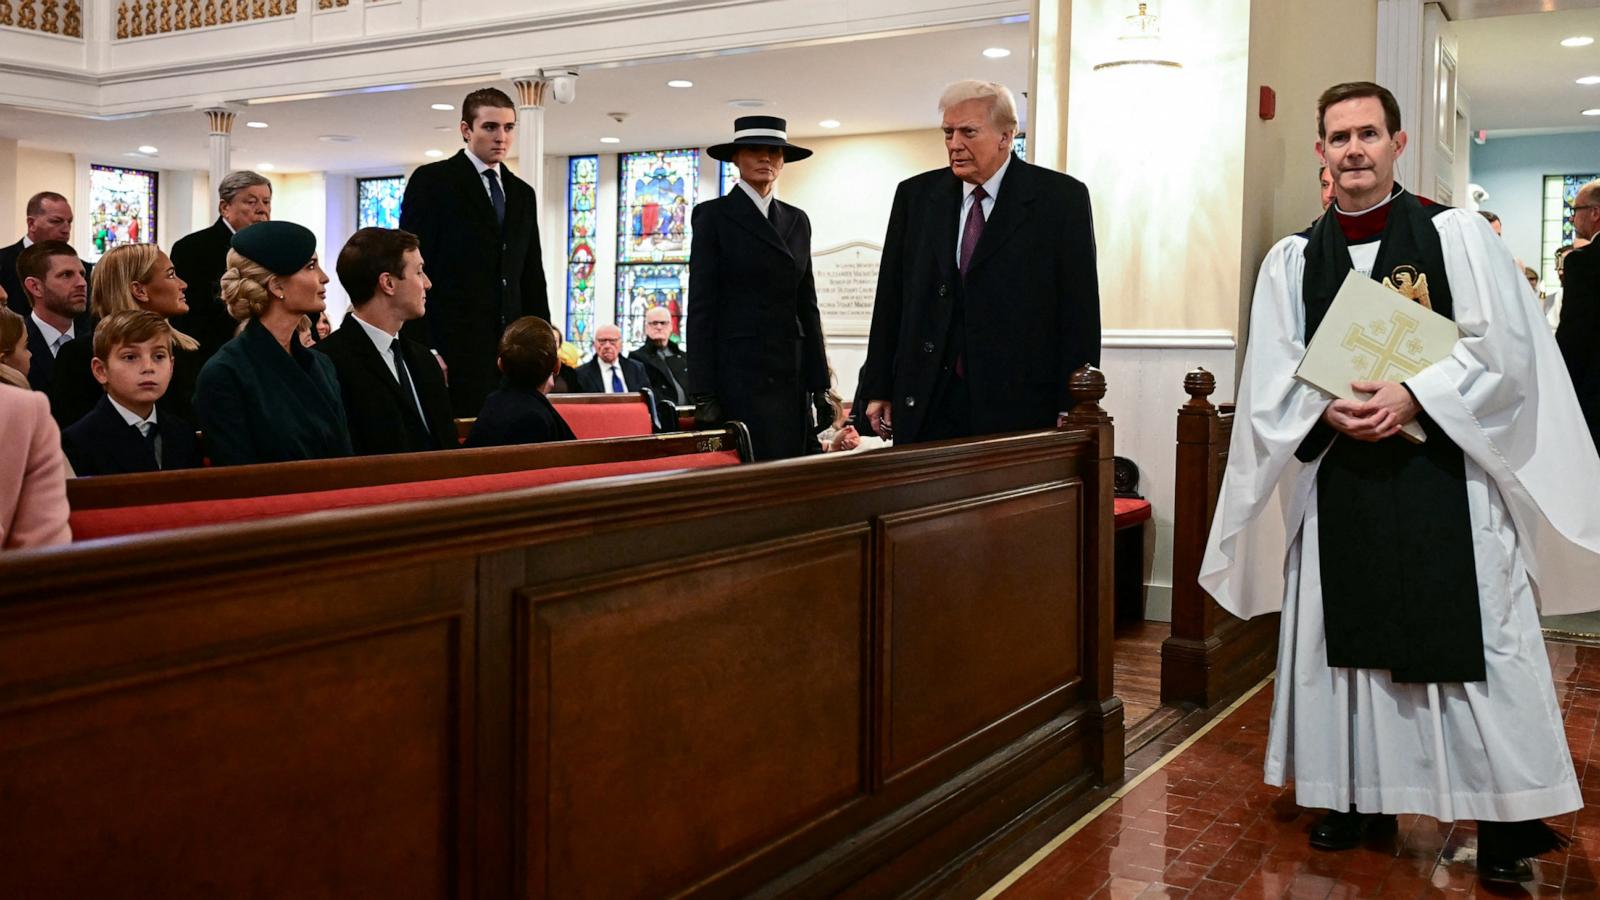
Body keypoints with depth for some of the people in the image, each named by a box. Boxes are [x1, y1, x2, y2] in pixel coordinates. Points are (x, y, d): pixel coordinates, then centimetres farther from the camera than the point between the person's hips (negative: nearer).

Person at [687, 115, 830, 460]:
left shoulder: (798, 220, 15)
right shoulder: (713, 216, 0)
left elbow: (807, 305, 16)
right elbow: (701, 307, -5)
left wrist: (820, 384, 9)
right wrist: (703, 396, -11)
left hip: (792, 373, 5)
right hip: (738, 372, -5)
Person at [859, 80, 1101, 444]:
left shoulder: (1061, 198, 1)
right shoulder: (915, 195, 11)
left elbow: (1080, 310, -2)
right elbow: (890, 300, 12)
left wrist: (1072, 408, -7)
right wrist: (879, 390, 8)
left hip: (1019, 410, -2)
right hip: (925, 410, 3)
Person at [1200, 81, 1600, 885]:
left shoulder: (1459, 236, 2)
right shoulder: (1292, 260, 8)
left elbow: (1500, 349, -6)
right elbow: (1274, 377, 3)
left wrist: (1411, 396, -18)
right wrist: (1330, 412, -15)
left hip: (1448, 471, -3)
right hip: (1339, 476, 3)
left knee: (1471, 639, -1)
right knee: (1347, 636, 8)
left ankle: (1503, 816, 12)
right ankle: (1362, 797, 21)